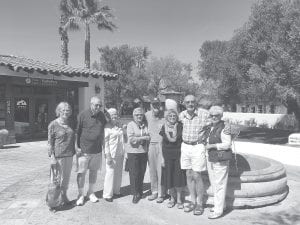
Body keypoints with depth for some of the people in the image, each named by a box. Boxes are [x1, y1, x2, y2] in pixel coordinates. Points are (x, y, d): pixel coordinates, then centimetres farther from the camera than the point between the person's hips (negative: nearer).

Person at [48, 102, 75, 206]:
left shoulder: (70, 123, 9)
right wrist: (52, 156, -12)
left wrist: (74, 151, 15)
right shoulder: (53, 125, -7)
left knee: (67, 176, 12)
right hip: (58, 155, -5)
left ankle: (64, 195, 27)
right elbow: (50, 142, -7)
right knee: (58, 176, 2)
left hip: (69, 154, 5)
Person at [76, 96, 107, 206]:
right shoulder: (82, 115, -11)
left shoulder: (102, 115, 3)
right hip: (84, 150, -4)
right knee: (81, 172, 4)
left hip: (97, 150, 4)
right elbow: (77, 132, -7)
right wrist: (77, 147, -8)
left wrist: (103, 144, 12)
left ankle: (91, 193, 30)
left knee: (94, 171, 14)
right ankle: (80, 195, 20)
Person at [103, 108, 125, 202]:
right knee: (110, 173, -2)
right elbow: (105, 142, -12)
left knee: (119, 173, 12)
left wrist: (123, 152, 15)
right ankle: (107, 194, 9)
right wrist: (108, 156, -16)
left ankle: (116, 191, 27)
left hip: (120, 153, 7)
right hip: (111, 154, -6)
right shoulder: (107, 127, -10)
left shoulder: (119, 125, 9)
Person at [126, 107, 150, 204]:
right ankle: (135, 194, 12)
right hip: (133, 152, -4)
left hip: (144, 152, 4)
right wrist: (143, 138, -13)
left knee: (141, 173, 9)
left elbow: (148, 137, 18)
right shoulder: (130, 125, -4)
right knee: (134, 173, 0)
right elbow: (131, 139, -13)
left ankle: (140, 192, 24)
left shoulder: (145, 125, 8)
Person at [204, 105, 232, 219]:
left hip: (220, 161, -8)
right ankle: (220, 204, 33)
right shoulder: (210, 128, 9)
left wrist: (212, 146, -21)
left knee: (219, 185, -1)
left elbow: (227, 144, -21)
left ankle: (218, 210, 8)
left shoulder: (224, 129, -16)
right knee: (214, 183, 17)